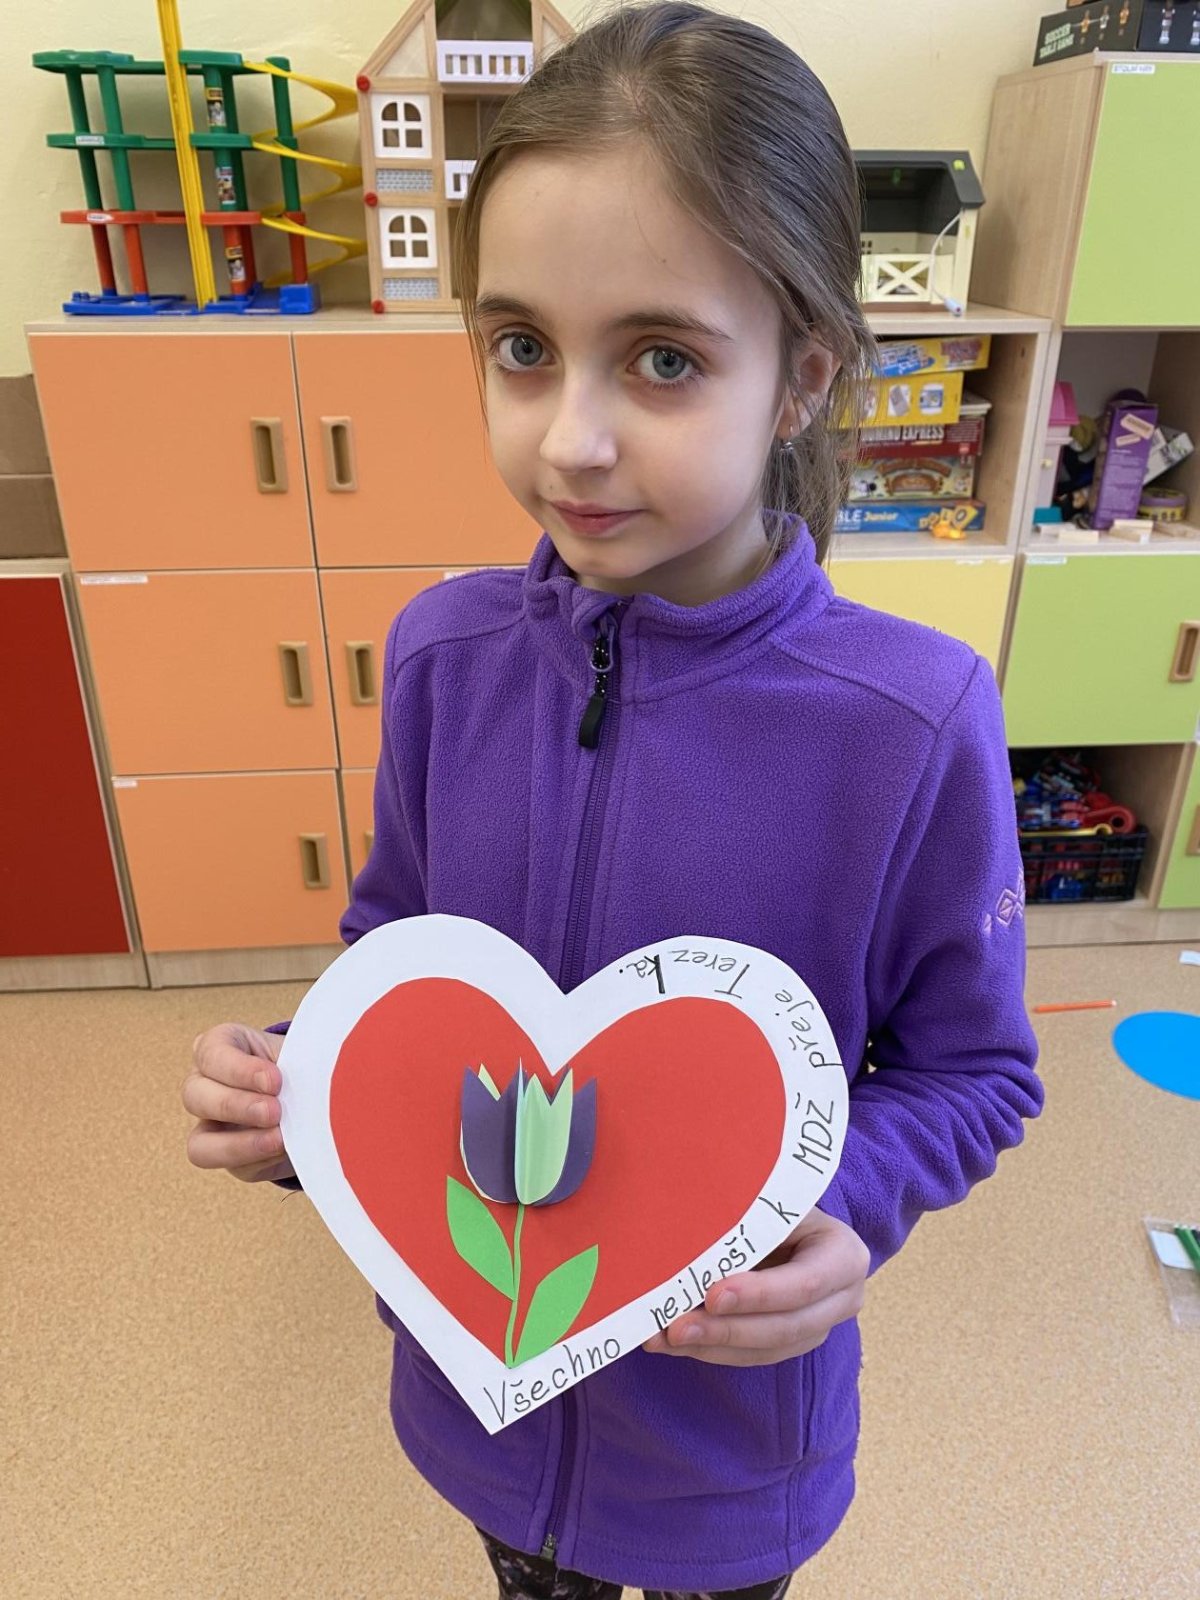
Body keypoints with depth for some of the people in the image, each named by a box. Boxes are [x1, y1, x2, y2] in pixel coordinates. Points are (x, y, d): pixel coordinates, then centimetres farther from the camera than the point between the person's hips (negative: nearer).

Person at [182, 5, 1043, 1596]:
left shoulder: (915, 725, -26)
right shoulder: (442, 651, -16)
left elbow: (970, 1067, -11)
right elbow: (394, 943, -1)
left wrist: (850, 1204, -29)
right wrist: (306, 1080, -19)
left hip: (730, 1387, -2)